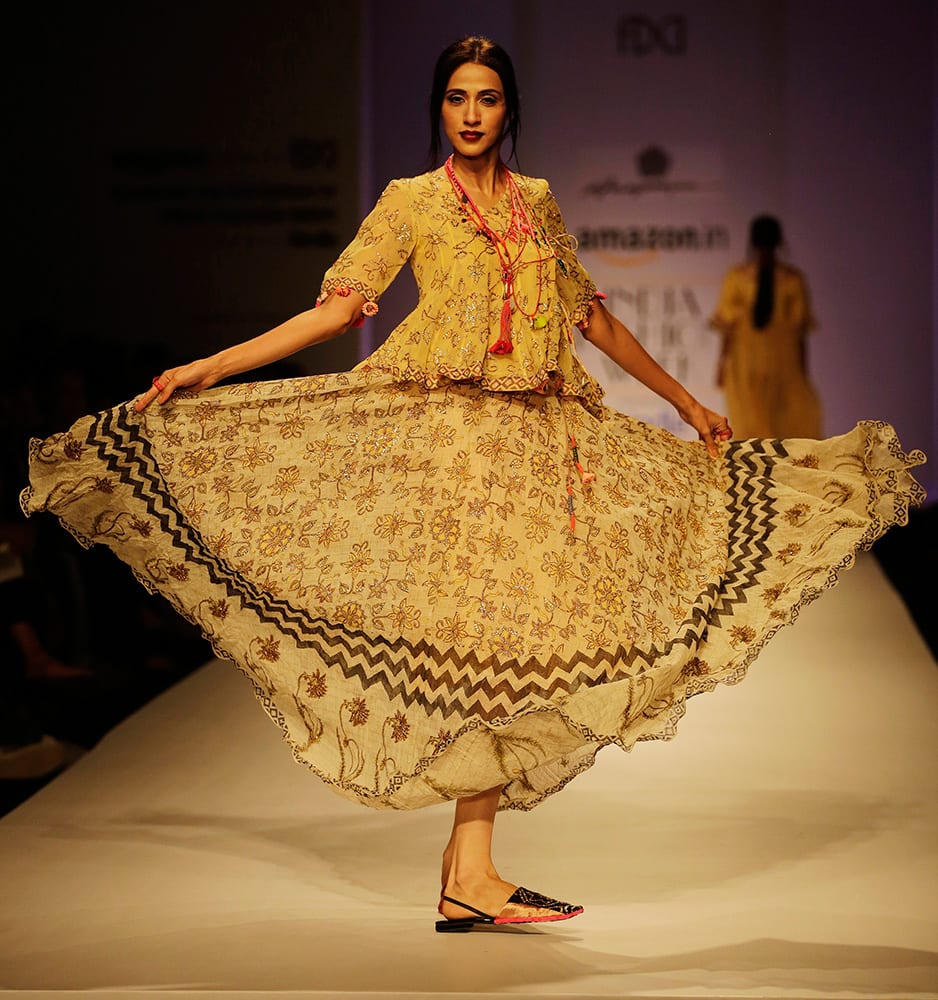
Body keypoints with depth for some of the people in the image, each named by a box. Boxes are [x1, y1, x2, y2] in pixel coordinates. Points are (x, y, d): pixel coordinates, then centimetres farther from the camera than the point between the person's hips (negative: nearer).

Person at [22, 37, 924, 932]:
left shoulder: (538, 202, 19)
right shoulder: (410, 202, 7)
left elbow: (592, 316, 25)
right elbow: (337, 306, 1)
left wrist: (684, 400, 29)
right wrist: (209, 368, -9)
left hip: (538, 437, 4)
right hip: (448, 427, -4)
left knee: (521, 630, -5)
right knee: (476, 632, -13)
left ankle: (465, 862, -5)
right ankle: (471, 872, -12)